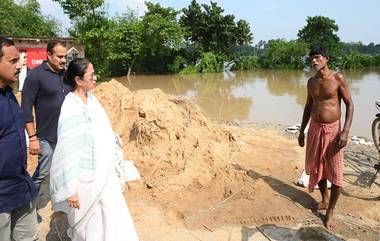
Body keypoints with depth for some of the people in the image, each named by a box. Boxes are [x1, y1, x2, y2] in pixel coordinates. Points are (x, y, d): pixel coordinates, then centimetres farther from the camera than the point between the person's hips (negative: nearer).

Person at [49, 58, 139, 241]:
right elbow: (67, 152, -24)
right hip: (86, 179, -7)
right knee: (87, 226, 16)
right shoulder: (72, 110, -25)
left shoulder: (91, 98, -1)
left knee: (113, 219, 21)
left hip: (103, 173, 7)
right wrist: (70, 190, -20)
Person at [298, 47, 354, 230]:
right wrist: (302, 131, 13)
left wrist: (345, 131, -18)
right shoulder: (311, 81, 6)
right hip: (314, 129, 5)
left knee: (335, 173, 1)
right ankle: (324, 200, 37)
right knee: (317, 168, 16)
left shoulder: (337, 78, -10)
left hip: (332, 129, -5)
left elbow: (349, 104, -8)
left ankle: (330, 211, 16)